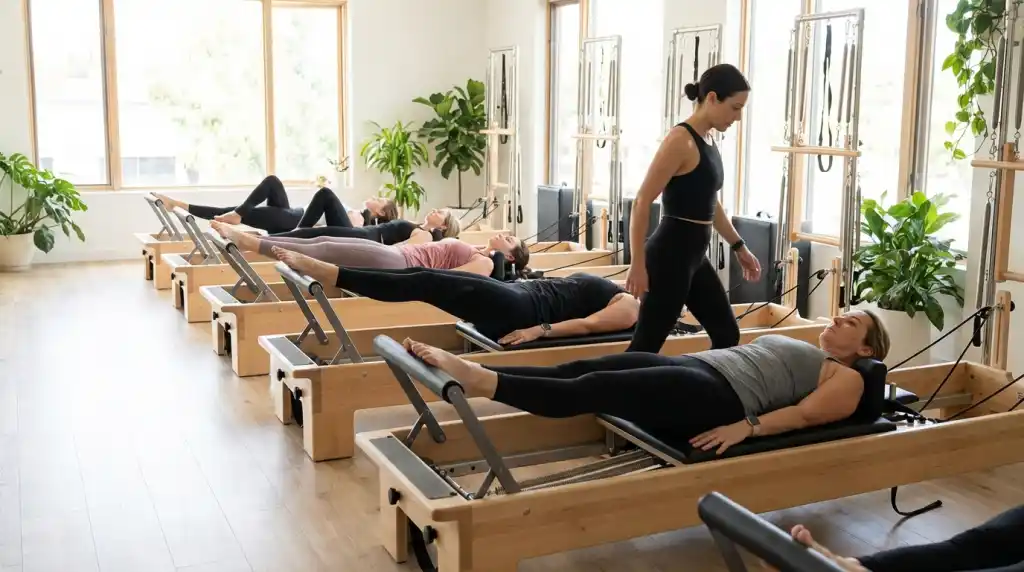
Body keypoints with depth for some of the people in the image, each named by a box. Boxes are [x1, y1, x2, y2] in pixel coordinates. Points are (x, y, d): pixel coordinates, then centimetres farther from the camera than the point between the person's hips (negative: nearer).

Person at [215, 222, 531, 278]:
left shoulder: (485, 264, -4)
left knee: (324, 251, -13)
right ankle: (249, 239, -4)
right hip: (395, 253, 8)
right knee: (323, 242, -1)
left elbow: (444, 278, -16)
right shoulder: (475, 251, 24)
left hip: (401, 266, -8)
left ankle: (249, 243, -11)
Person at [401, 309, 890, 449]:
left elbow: (805, 414, -5)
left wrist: (747, 426, -21)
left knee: (594, 389, -25)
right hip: (693, 367, 7)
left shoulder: (847, 379, 12)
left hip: (718, 397, -7)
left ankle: (479, 381, -37)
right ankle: (477, 374, -27)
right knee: (583, 369, -15)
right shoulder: (790, 345, 36)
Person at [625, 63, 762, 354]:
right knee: (646, 345, -4)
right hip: (670, 254, -10)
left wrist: (738, 246, 26)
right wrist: (638, 264, -22)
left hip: (694, 255, 10)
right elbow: (642, 202, -20)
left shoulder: (707, 141, 11)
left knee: (727, 334, 16)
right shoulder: (681, 140, -16)